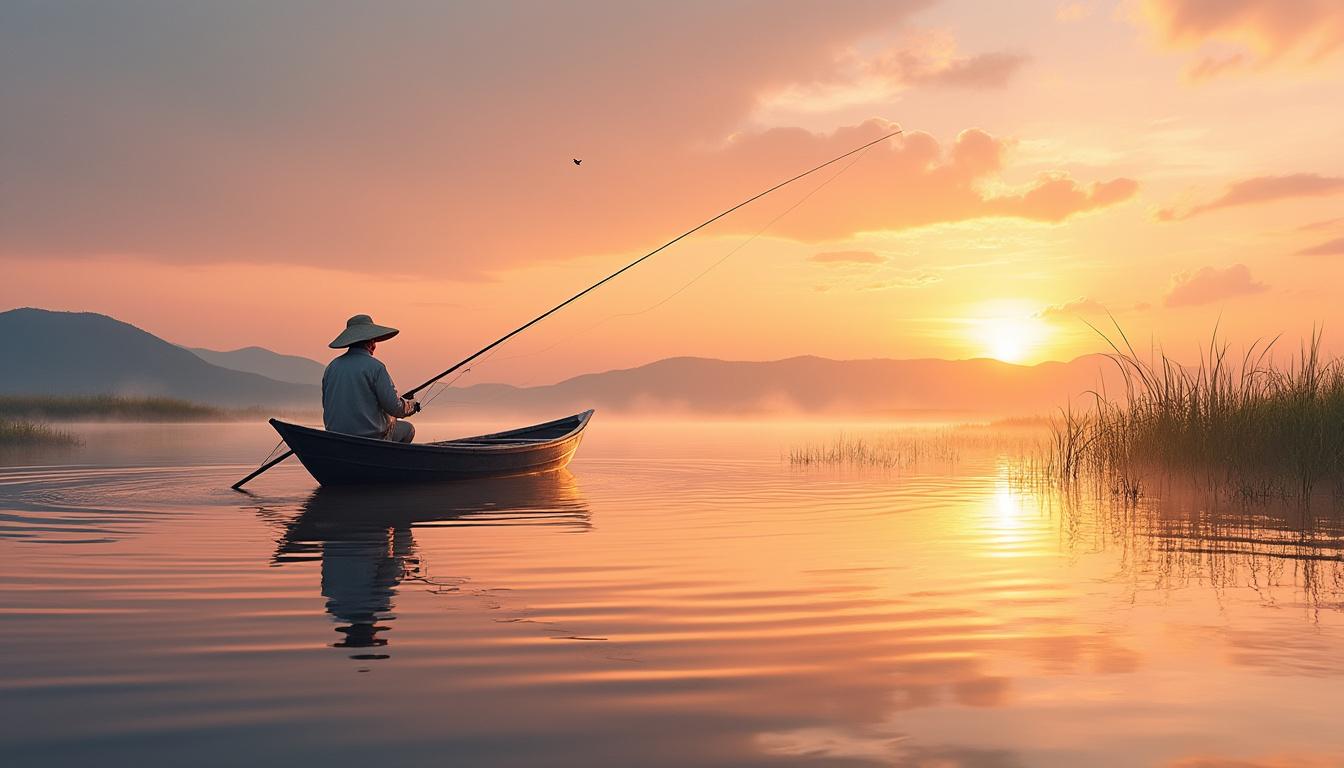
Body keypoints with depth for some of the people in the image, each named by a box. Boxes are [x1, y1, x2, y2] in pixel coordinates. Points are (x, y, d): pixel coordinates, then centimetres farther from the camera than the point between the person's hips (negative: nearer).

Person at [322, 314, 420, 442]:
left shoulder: (332, 367, 4)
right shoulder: (375, 367, -14)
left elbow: (327, 405, 13)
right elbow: (394, 408, -14)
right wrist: (411, 405, 7)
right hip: (370, 437, -6)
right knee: (407, 429, 20)